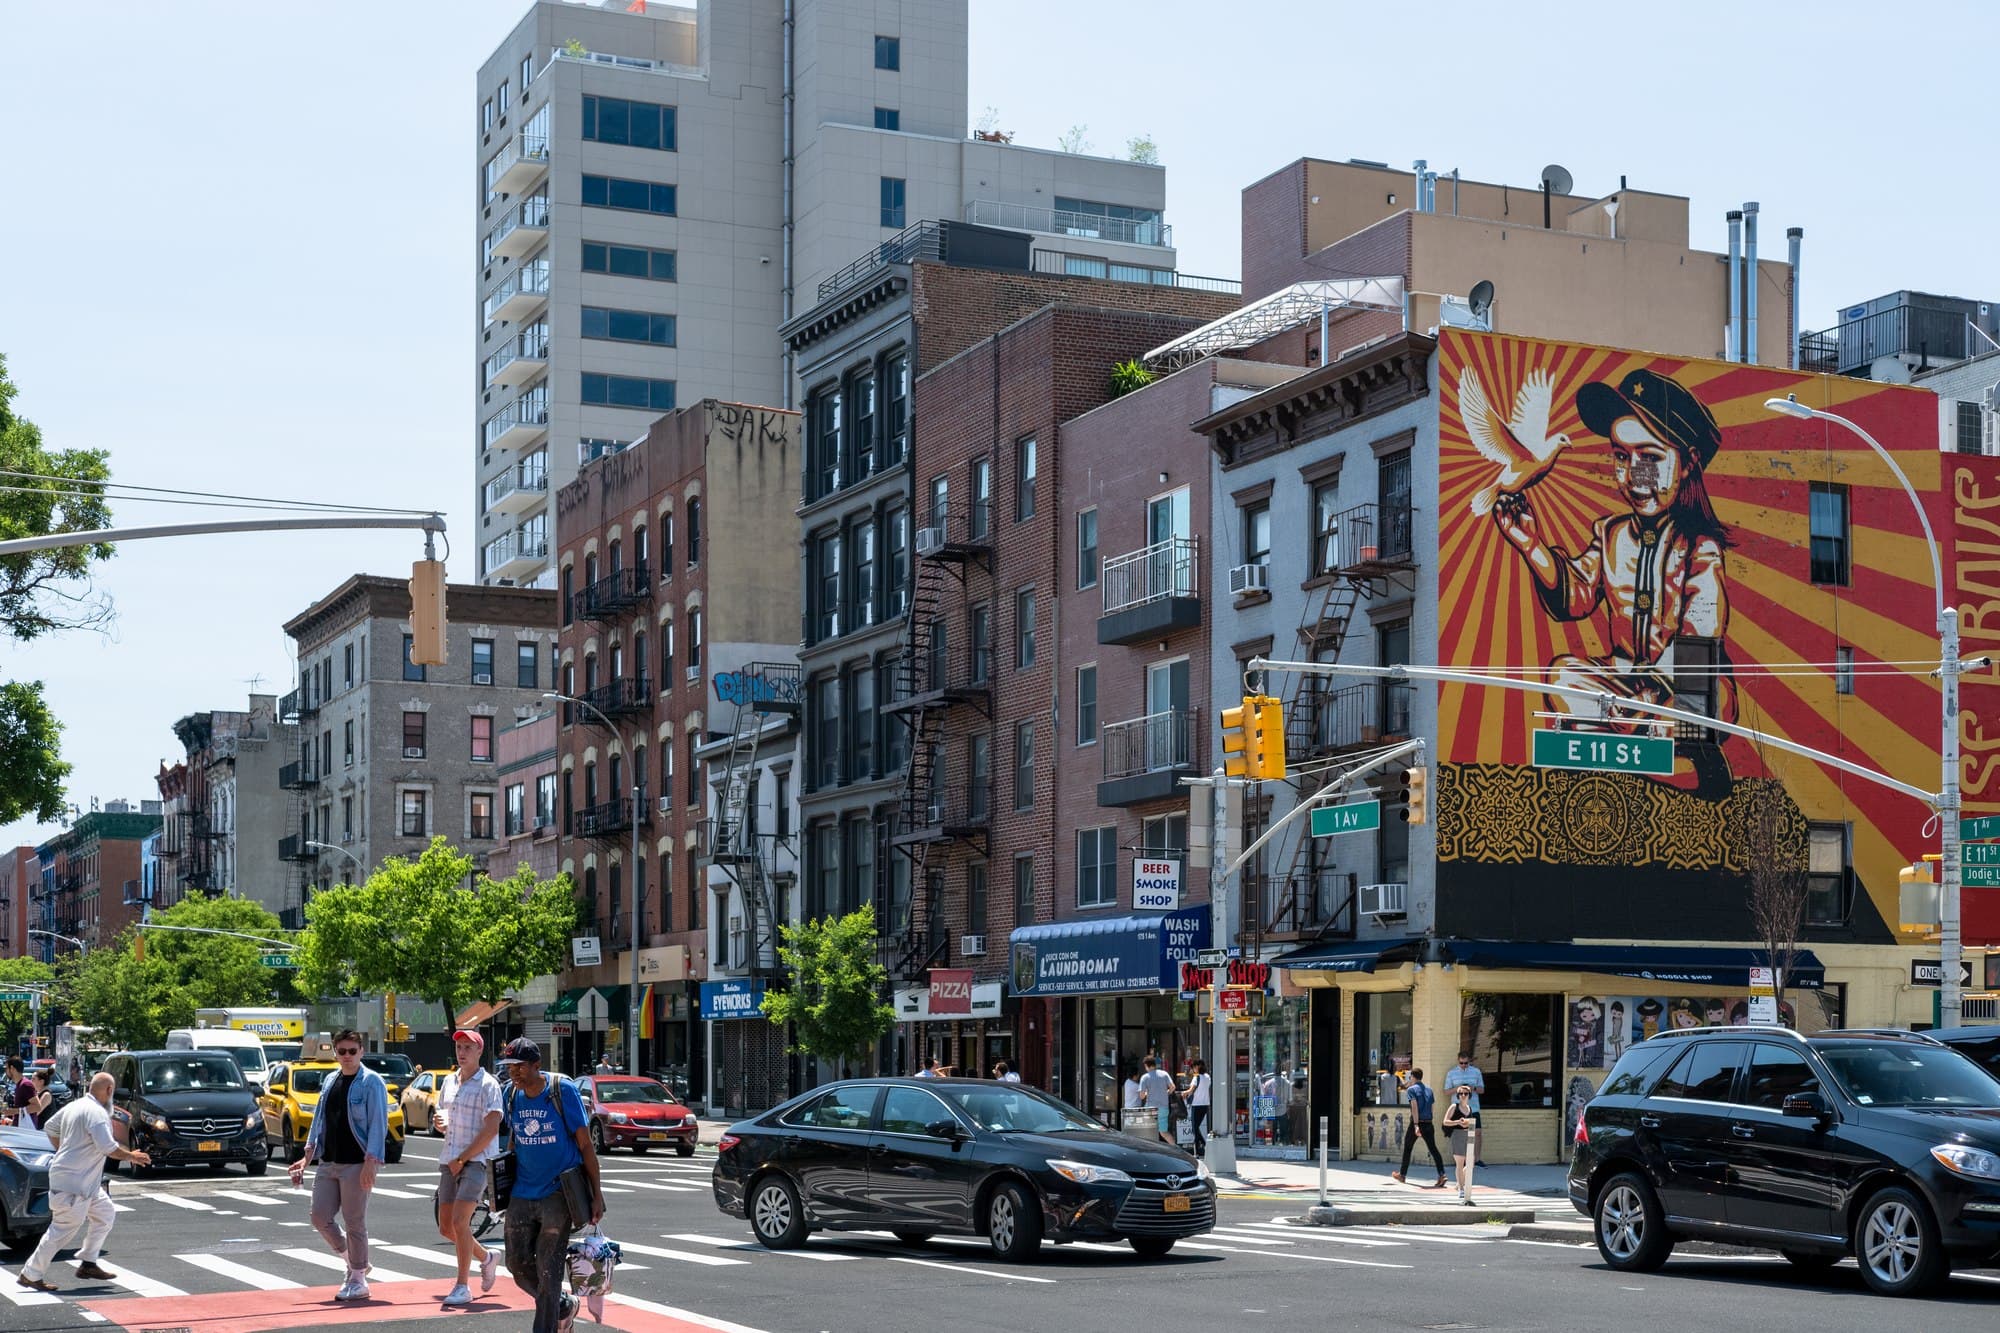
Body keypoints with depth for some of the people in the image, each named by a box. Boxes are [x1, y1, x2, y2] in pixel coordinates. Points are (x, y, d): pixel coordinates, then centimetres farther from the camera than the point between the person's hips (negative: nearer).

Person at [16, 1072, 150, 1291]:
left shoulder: (74, 1106, 11)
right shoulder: (97, 1113, -19)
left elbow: (50, 1128, 23)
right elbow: (108, 1148, -25)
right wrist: (131, 1157, -10)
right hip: (73, 1183, -11)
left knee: (106, 1214, 17)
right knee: (63, 1230, -6)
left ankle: (88, 1264, 19)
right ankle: (30, 1275, 0)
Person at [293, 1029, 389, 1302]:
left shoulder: (371, 1082, -6)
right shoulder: (329, 1083, 15)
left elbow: (378, 1125, -12)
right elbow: (319, 1122, 19)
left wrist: (370, 1162, -20)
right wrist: (307, 1157, 12)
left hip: (357, 1165, -7)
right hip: (327, 1164, 7)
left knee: (354, 1223, -2)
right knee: (320, 1217, 3)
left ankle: (358, 1280, 9)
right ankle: (353, 1261, 23)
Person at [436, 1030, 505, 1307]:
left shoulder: (488, 1085, -8)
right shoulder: (449, 1081, 14)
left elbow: (491, 1129, -15)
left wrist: (461, 1159, -14)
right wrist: (440, 1123, -2)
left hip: (477, 1161, -7)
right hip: (450, 1162, 7)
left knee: (459, 1220, -18)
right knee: (446, 1227, 7)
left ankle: (462, 1287, -11)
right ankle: (487, 1257, 32)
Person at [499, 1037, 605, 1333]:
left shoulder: (563, 1091, -12)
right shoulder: (511, 1095, 3)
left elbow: (585, 1145, -8)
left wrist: (597, 1194, -9)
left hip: (558, 1194, -6)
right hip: (522, 1195, 6)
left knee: (547, 1271, -6)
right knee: (518, 1265, 7)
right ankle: (564, 1307, 29)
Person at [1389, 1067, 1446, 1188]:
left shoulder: (1412, 1089, -6)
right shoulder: (1429, 1089, 13)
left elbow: (1414, 1106, -17)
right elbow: (1433, 1107, 16)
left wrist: (1416, 1125, -23)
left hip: (1416, 1122, -4)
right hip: (1428, 1123, 4)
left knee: (1407, 1149, 13)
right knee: (1433, 1149, -3)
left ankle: (1402, 1174, 23)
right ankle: (1442, 1174, -19)